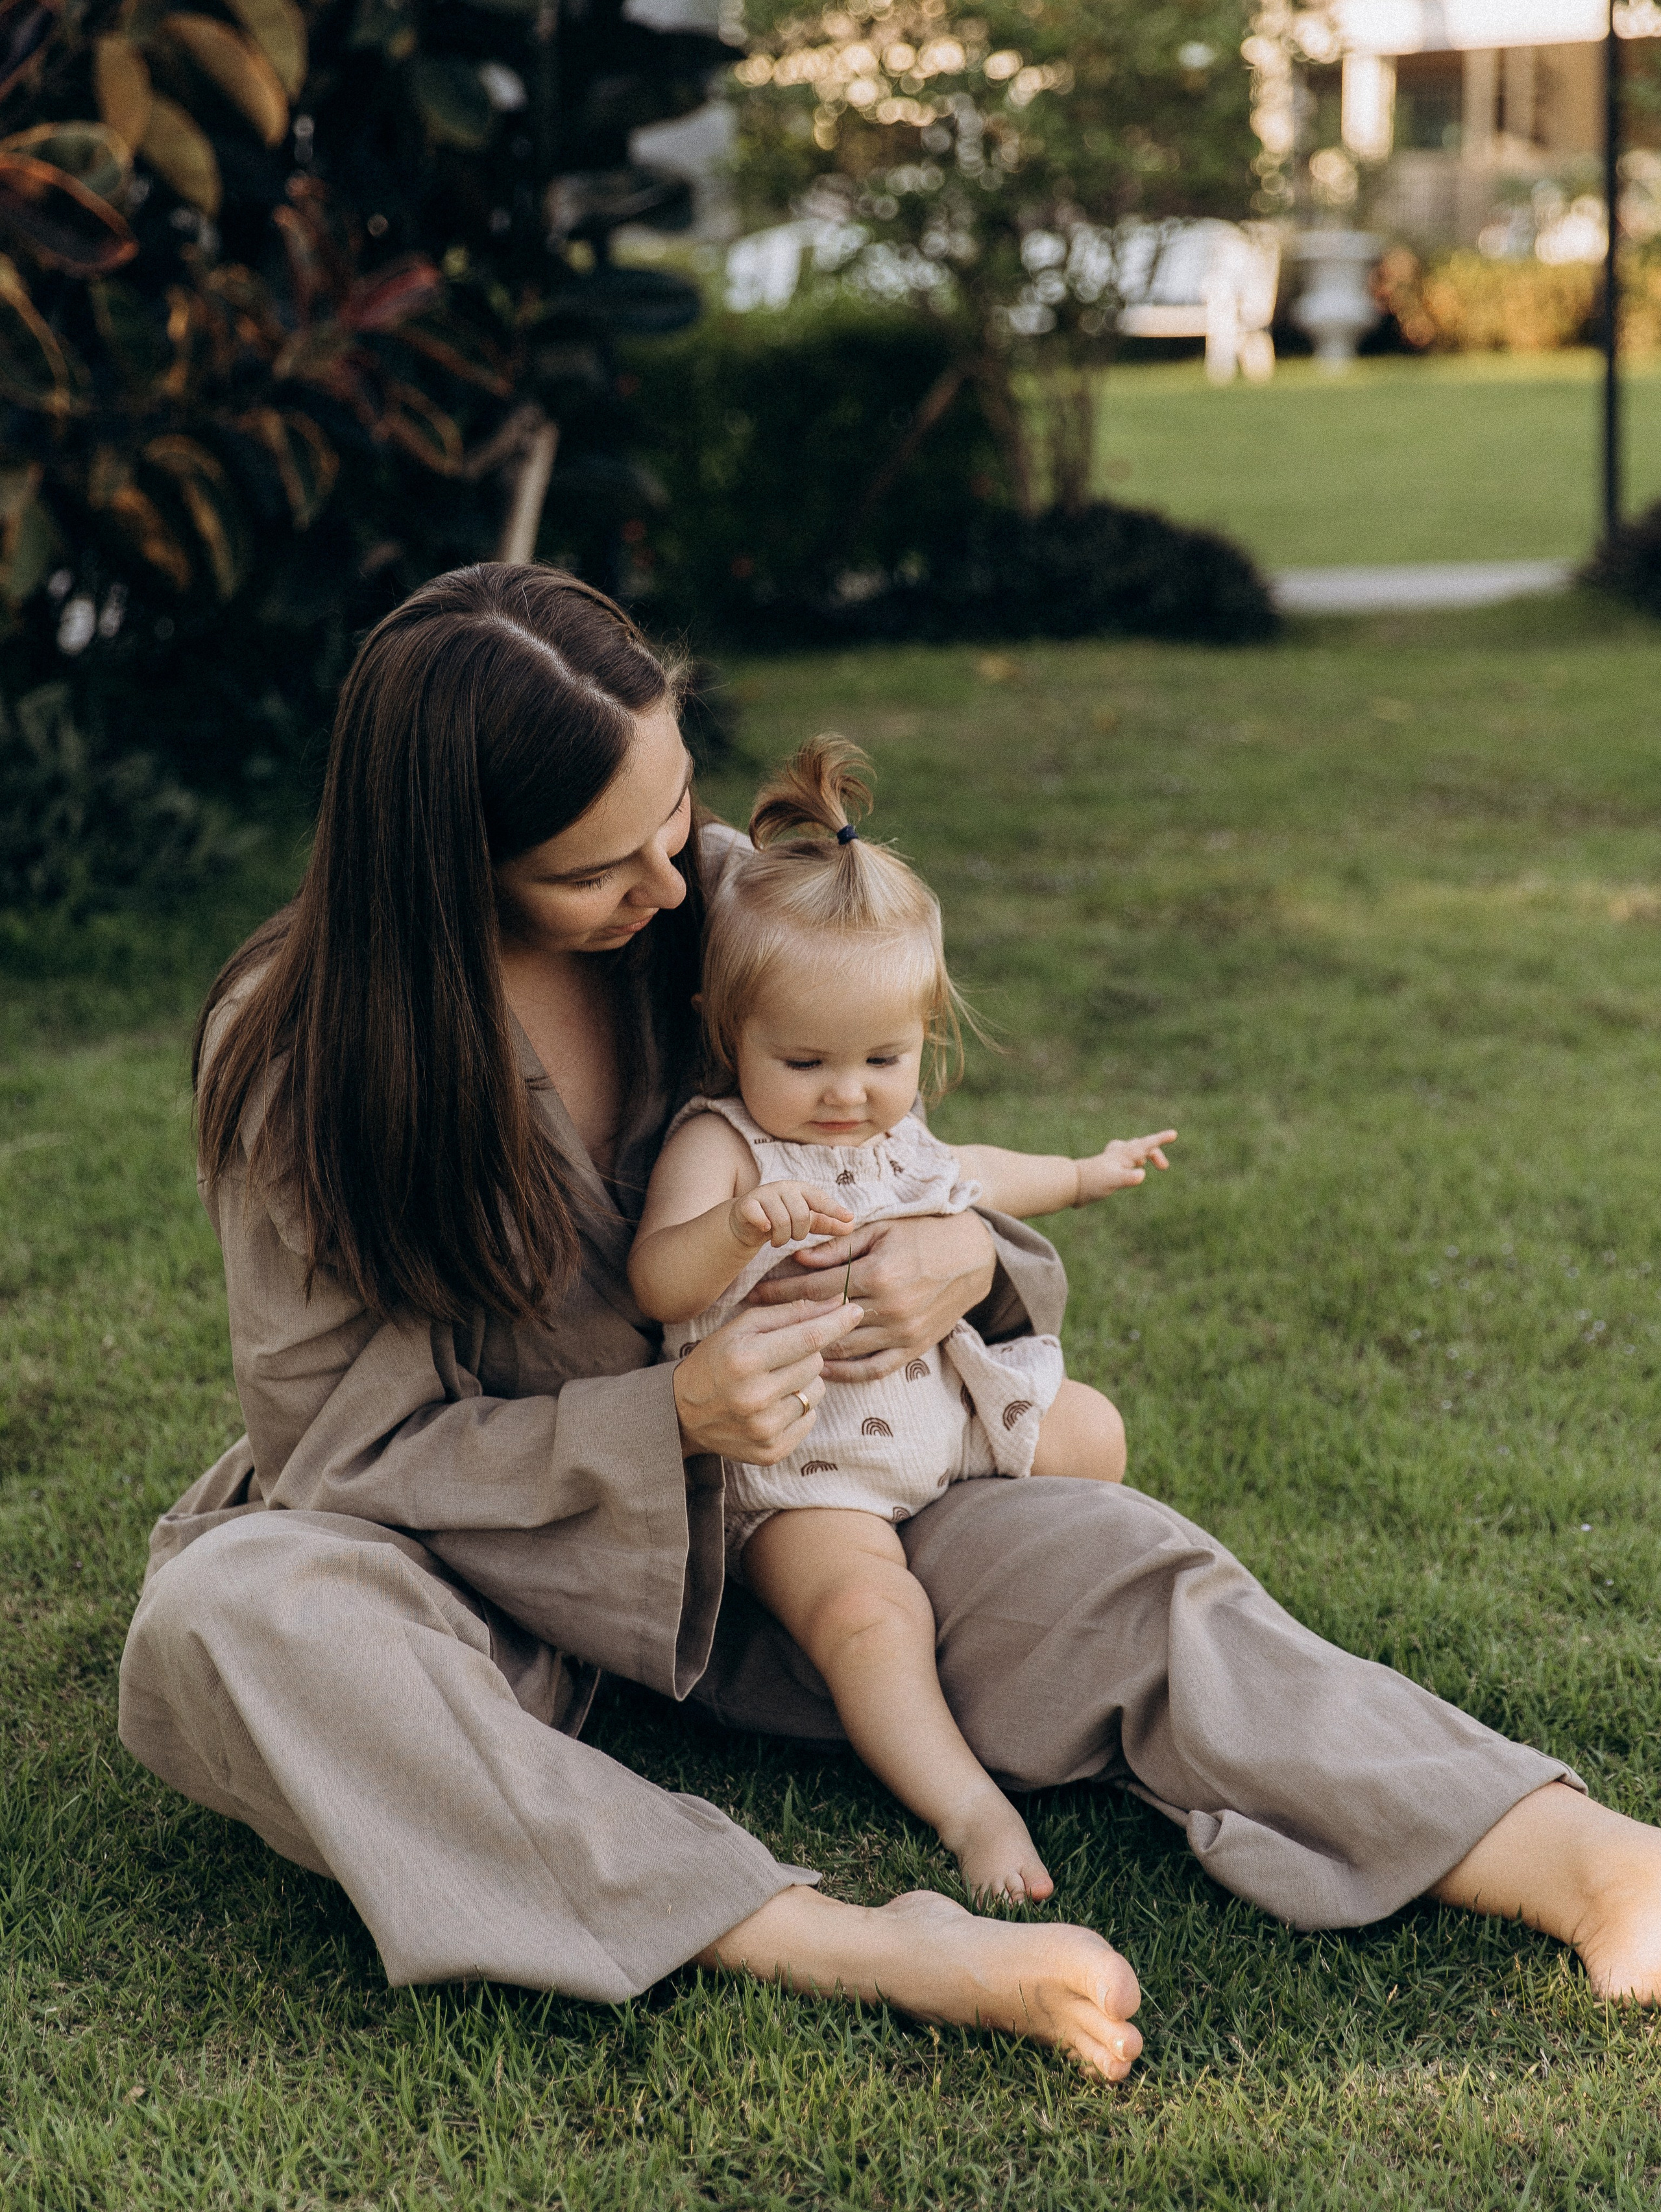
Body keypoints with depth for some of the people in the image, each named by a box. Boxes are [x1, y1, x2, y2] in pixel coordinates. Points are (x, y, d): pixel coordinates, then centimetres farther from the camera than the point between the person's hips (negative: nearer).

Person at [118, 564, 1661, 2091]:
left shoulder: (723, 902, -8)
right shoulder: (294, 1055, -19)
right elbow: (342, 1440, -16)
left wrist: (968, 1260, -20)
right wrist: (667, 1420, -30)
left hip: (747, 1524, 3)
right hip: (468, 1549, -2)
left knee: (1109, 1565, -23)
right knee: (224, 1623, -37)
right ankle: (845, 1946, -47)